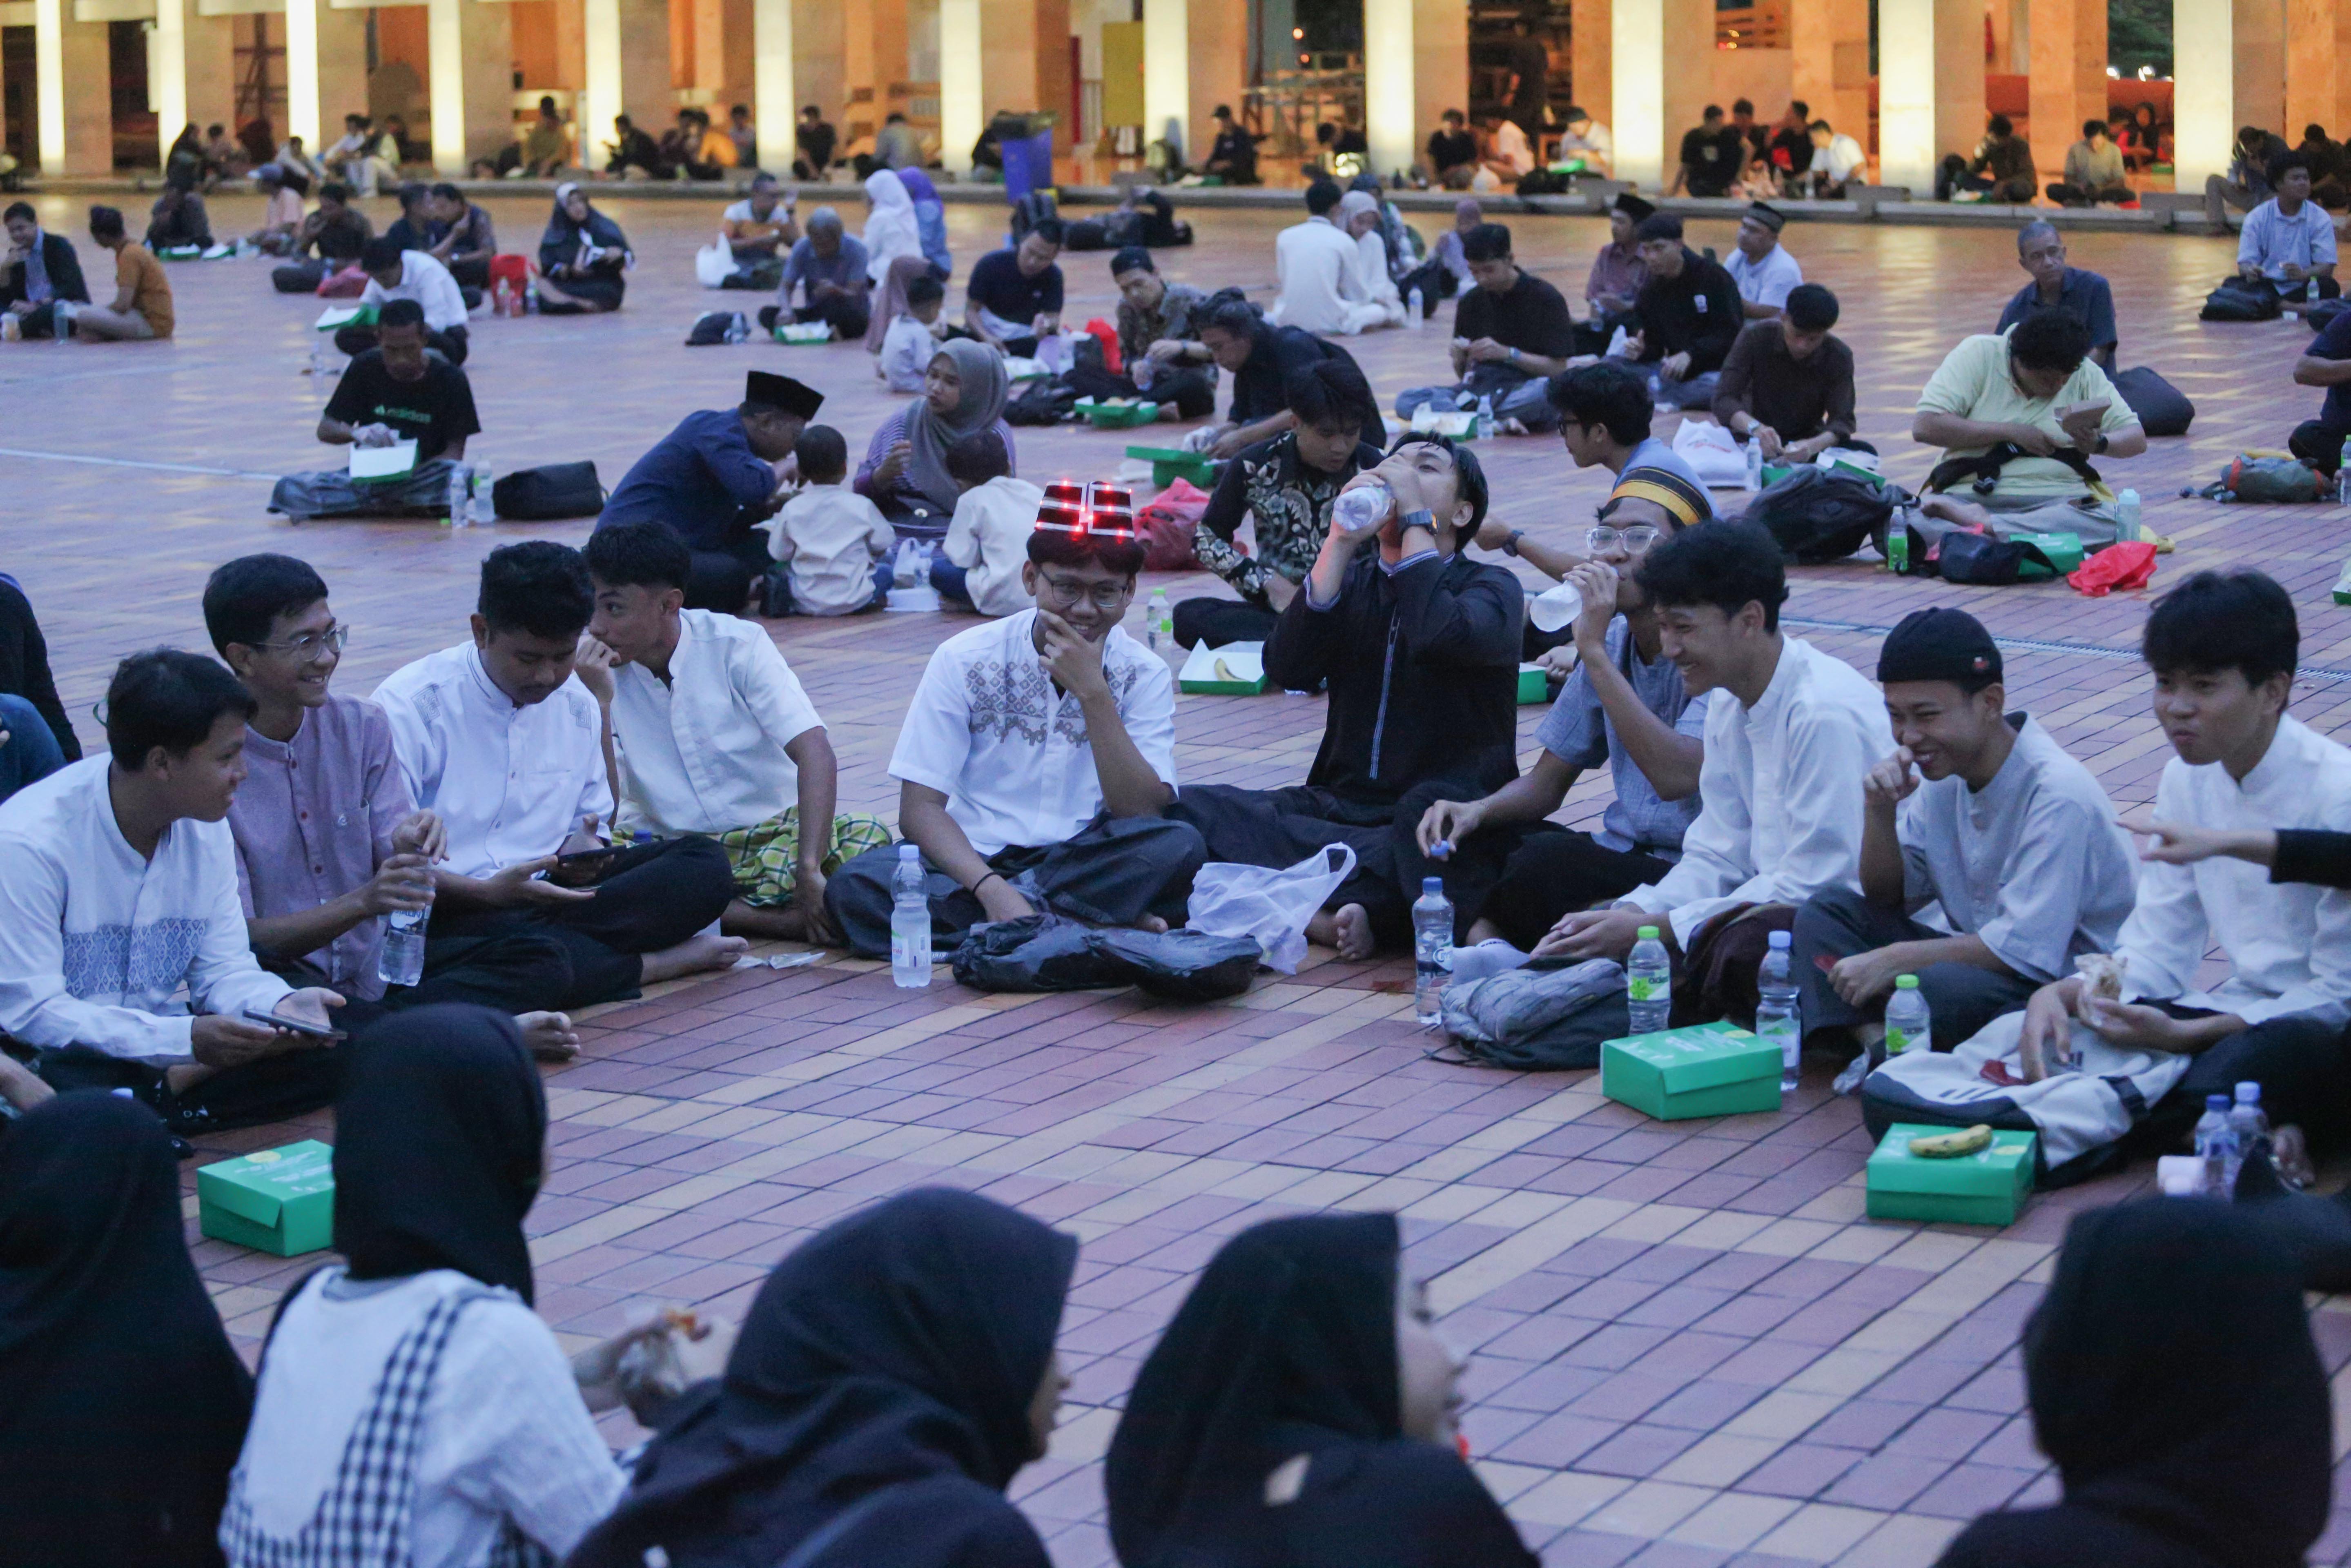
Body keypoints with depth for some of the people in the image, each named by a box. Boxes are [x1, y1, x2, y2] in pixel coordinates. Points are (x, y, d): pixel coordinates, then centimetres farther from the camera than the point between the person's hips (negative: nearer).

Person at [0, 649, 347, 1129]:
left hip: (163, 1046, 6)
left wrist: (279, 1005, -17)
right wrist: (185, 1039, -29)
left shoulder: (205, 829, 5)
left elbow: (224, 971, 7)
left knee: (329, 1056, -17)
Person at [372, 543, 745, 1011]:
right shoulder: (411, 706, -9)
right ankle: (663, 962, -17)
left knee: (706, 865, -10)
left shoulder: (577, 706, 13)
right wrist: (488, 892, -28)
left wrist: (579, 848, -5)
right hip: (446, 912, -7)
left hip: (547, 894, 7)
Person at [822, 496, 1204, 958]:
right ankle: (1099, 925, -28)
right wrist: (992, 889, -26)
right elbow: (919, 808, -8)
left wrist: (1093, 693, -19)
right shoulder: (965, 660, -2)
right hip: (973, 861, 1)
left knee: (1179, 847, -30)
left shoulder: (1145, 675, 1)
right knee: (855, 887, -31)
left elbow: (1142, 816, -11)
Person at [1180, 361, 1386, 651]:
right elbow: (1206, 538, 6)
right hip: (1279, 605, 2)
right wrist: (1267, 582, -7)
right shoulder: (1254, 468, -3)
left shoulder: (1372, 470, -3)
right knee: (1189, 616, -29)